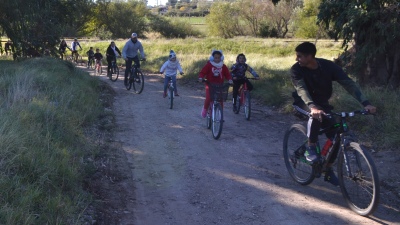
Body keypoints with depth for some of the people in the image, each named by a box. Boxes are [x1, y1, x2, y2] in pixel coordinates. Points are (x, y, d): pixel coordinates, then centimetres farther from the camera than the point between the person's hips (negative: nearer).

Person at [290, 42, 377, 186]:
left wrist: (365, 103, -39)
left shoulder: (328, 66, -19)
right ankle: (311, 148, -18)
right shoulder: (296, 69, -23)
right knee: (316, 115, -38)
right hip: (304, 103, -3)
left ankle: (328, 170, 13)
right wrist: (312, 107, -58)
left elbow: (349, 83, -25)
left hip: (322, 103, 3)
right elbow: (301, 89, -38)